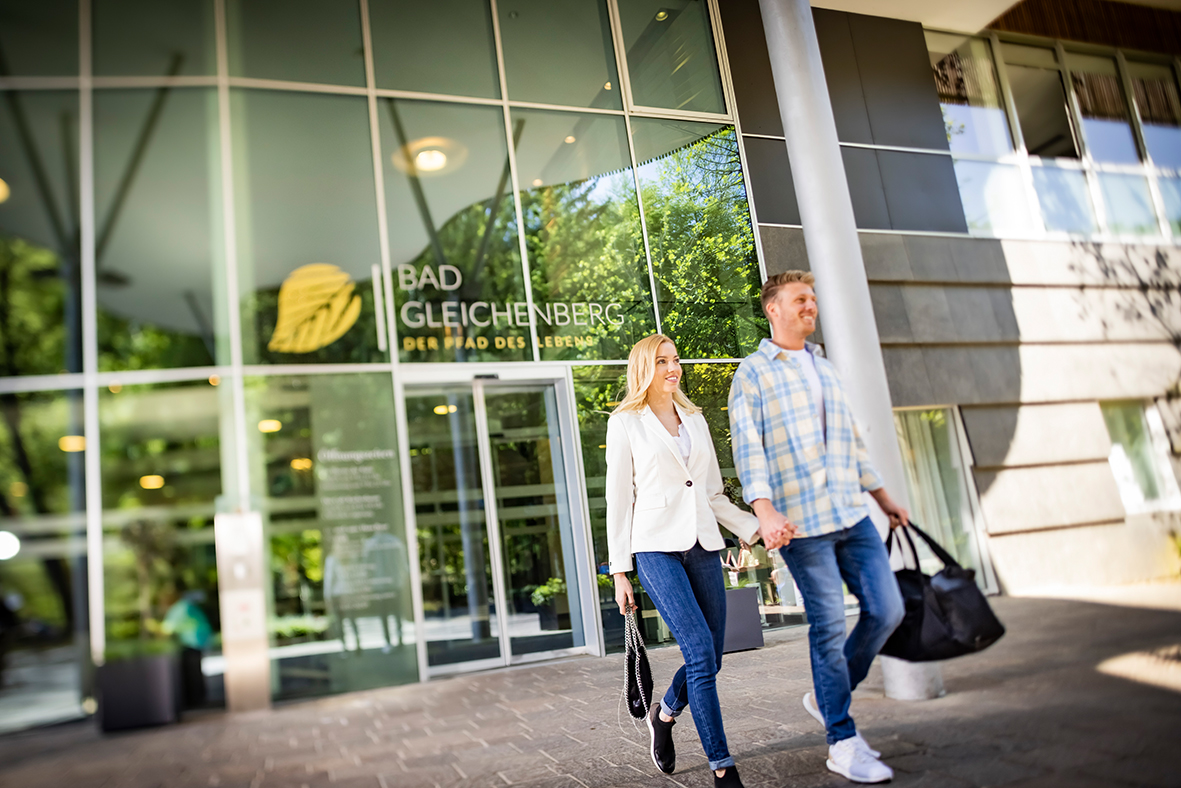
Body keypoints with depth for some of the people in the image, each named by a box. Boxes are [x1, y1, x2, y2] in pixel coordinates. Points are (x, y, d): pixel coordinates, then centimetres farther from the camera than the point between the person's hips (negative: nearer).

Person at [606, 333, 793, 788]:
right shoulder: (626, 422, 3)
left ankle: (665, 714, 36)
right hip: (658, 547, -5)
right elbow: (619, 498, 0)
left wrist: (757, 527, 3)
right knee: (701, 653, -14)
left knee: (709, 659, 6)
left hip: (703, 545, 5)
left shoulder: (695, 420, 17)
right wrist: (619, 571, -3)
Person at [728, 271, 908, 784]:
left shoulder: (825, 369, 20)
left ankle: (826, 697, 25)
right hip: (800, 520, -6)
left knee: (886, 609, 4)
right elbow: (747, 445, -10)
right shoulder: (753, 372, 0)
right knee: (829, 625, -3)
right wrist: (763, 508, -23)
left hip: (852, 514, 7)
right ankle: (842, 742, 11)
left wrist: (882, 496, 23)